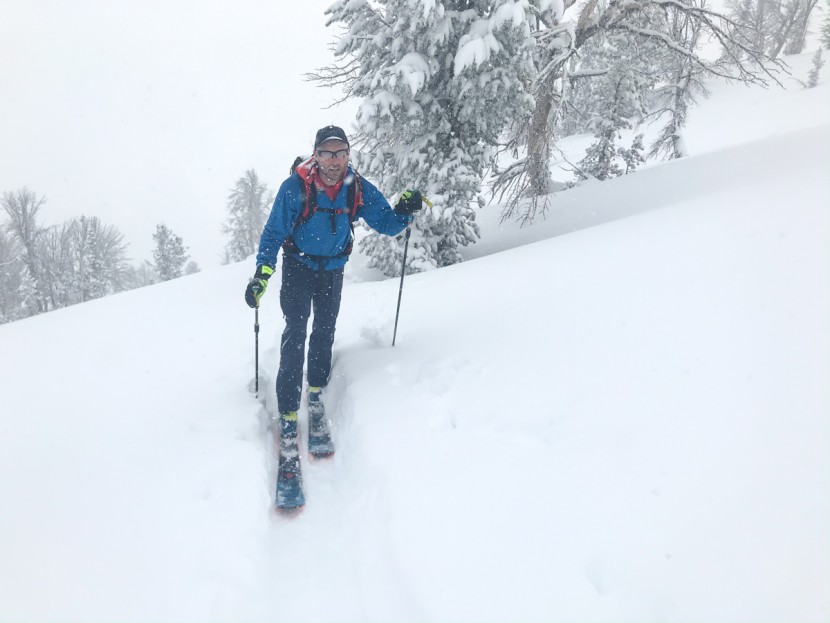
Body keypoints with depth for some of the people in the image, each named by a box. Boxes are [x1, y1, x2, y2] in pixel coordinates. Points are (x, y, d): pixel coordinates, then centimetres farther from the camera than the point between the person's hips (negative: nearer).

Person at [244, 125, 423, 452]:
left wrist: (404, 212, -31)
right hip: (298, 267, -3)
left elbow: (386, 223, -9)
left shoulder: (359, 189, -16)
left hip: (333, 269, 3)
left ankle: (316, 392, 32)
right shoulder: (295, 187, -24)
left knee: (325, 332, 12)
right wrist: (262, 272, -28)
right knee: (295, 331, -14)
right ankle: (288, 413, -11)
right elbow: (274, 232, -17)